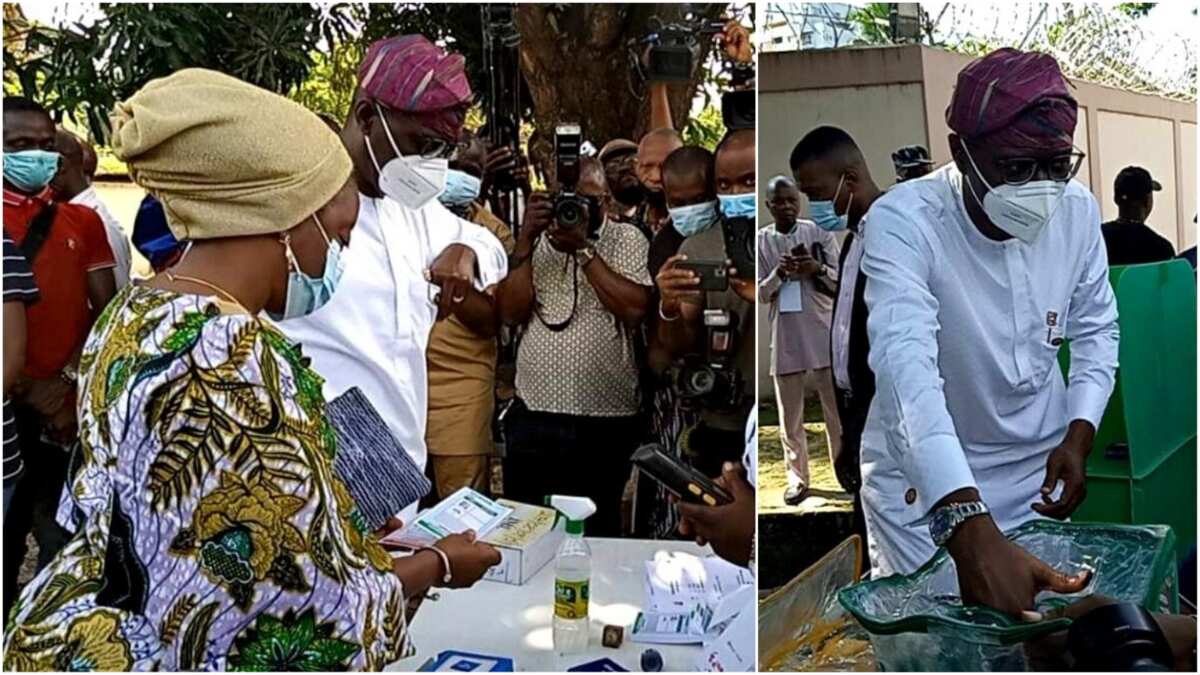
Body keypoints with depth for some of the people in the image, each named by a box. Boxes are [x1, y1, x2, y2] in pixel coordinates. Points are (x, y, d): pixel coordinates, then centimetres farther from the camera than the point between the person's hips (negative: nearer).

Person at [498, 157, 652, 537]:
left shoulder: (627, 240, 2)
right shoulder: (537, 240, 8)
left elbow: (635, 309, -14)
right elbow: (511, 313, -4)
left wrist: (584, 250, -15)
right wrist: (526, 240, -10)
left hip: (604, 421, -2)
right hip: (533, 414, 2)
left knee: (596, 532, 12)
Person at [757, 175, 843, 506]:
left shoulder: (820, 233, 0)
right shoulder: (761, 241, 1)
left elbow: (842, 285, 1)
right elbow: (760, 295, 1)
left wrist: (818, 269, -19)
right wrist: (780, 273, -17)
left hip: (824, 336, 0)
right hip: (785, 340, 1)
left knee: (838, 411, 8)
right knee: (790, 417, 8)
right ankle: (798, 479, 20)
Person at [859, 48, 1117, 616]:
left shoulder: (1078, 211, -10)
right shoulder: (903, 220, -27)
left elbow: (1096, 328, 6)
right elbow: (905, 361, -41)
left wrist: (1078, 436, -11)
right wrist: (970, 531, -53)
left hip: (1039, 461, 5)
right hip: (922, 476, -4)